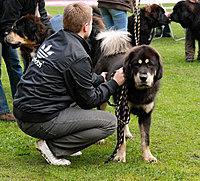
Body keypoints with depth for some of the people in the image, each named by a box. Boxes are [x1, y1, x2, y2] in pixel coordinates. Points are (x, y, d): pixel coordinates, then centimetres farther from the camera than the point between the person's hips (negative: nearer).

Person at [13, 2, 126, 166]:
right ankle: (52, 147, -6)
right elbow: (88, 101, -6)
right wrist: (114, 83, 7)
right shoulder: (78, 57, -16)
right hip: (40, 120, -9)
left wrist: (100, 78, 36)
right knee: (110, 122, -6)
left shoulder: (53, 40, 11)